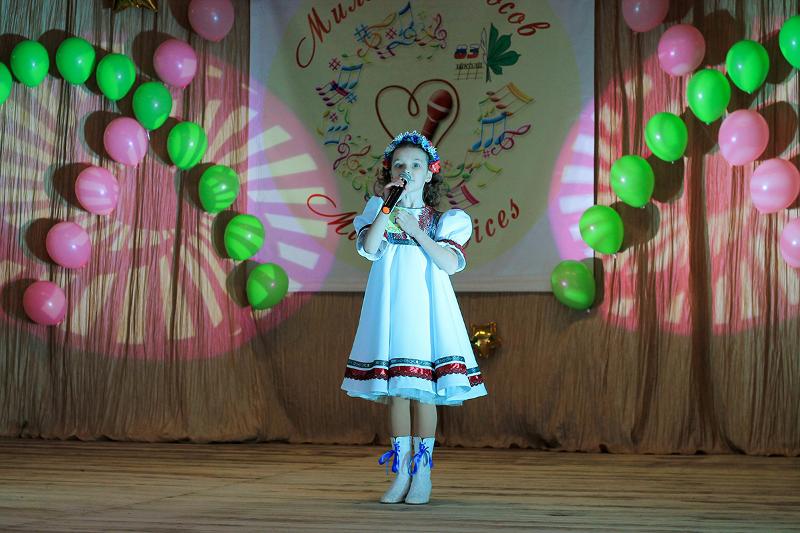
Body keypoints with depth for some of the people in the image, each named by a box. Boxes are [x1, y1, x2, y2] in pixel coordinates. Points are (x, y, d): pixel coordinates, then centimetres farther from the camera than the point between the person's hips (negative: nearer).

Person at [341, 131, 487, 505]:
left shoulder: (442, 221, 6)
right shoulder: (381, 213, 8)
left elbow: (451, 263, -9)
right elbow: (368, 249, -11)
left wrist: (415, 230, -13)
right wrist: (388, 207, -13)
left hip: (426, 309, -1)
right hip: (391, 310, 1)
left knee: (424, 392, -1)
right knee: (395, 390, 2)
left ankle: (422, 473, 8)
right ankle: (401, 473, 10)